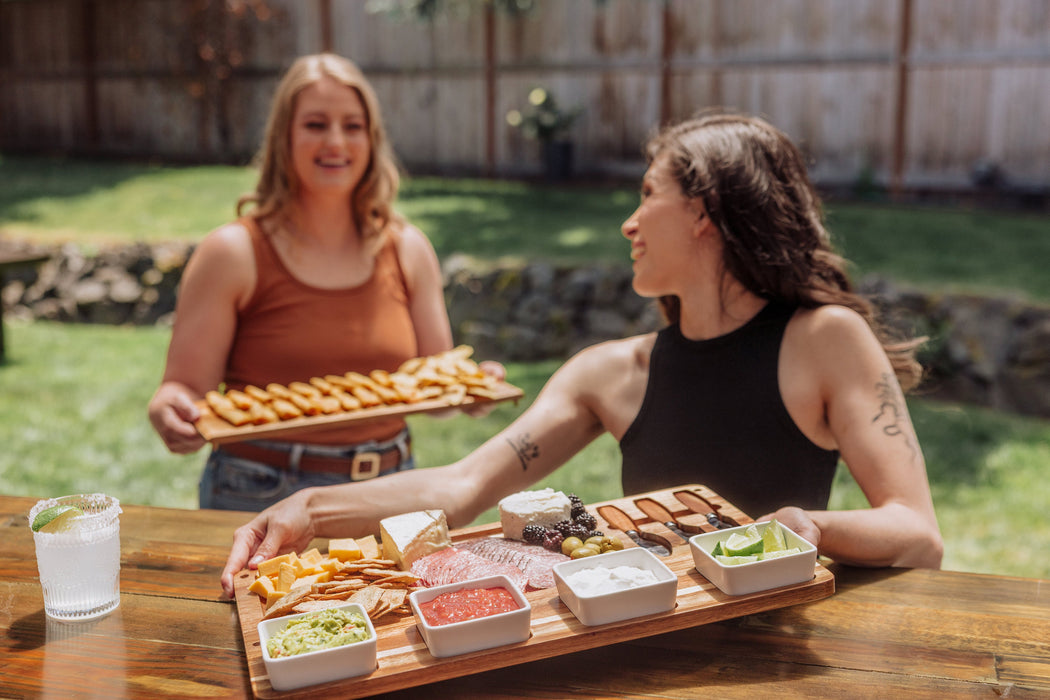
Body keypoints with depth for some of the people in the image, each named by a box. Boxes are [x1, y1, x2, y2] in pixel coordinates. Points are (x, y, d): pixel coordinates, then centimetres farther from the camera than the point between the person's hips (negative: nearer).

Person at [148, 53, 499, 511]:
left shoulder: (408, 250, 7)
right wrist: (167, 410, -24)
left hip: (388, 494, 3)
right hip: (261, 499, -3)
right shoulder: (232, 254, -3)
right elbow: (188, 387, -2)